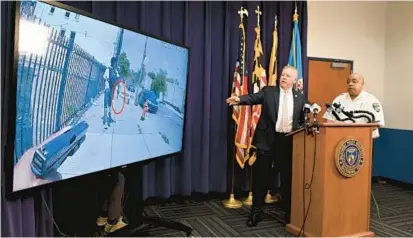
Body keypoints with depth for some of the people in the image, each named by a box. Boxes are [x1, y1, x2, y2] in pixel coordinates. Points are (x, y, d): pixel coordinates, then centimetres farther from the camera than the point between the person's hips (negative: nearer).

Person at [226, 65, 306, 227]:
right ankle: (257, 211, 18)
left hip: (289, 140, 2)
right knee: (261, 177, 4)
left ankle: (289, 212, 25)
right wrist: (240, 99, -31)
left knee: (288, 177, 9)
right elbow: (253, 98, -12)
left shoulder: (300, 98, 11)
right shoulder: (268, 91, 4)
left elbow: (302, 120, 14)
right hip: (267, 139, -2)